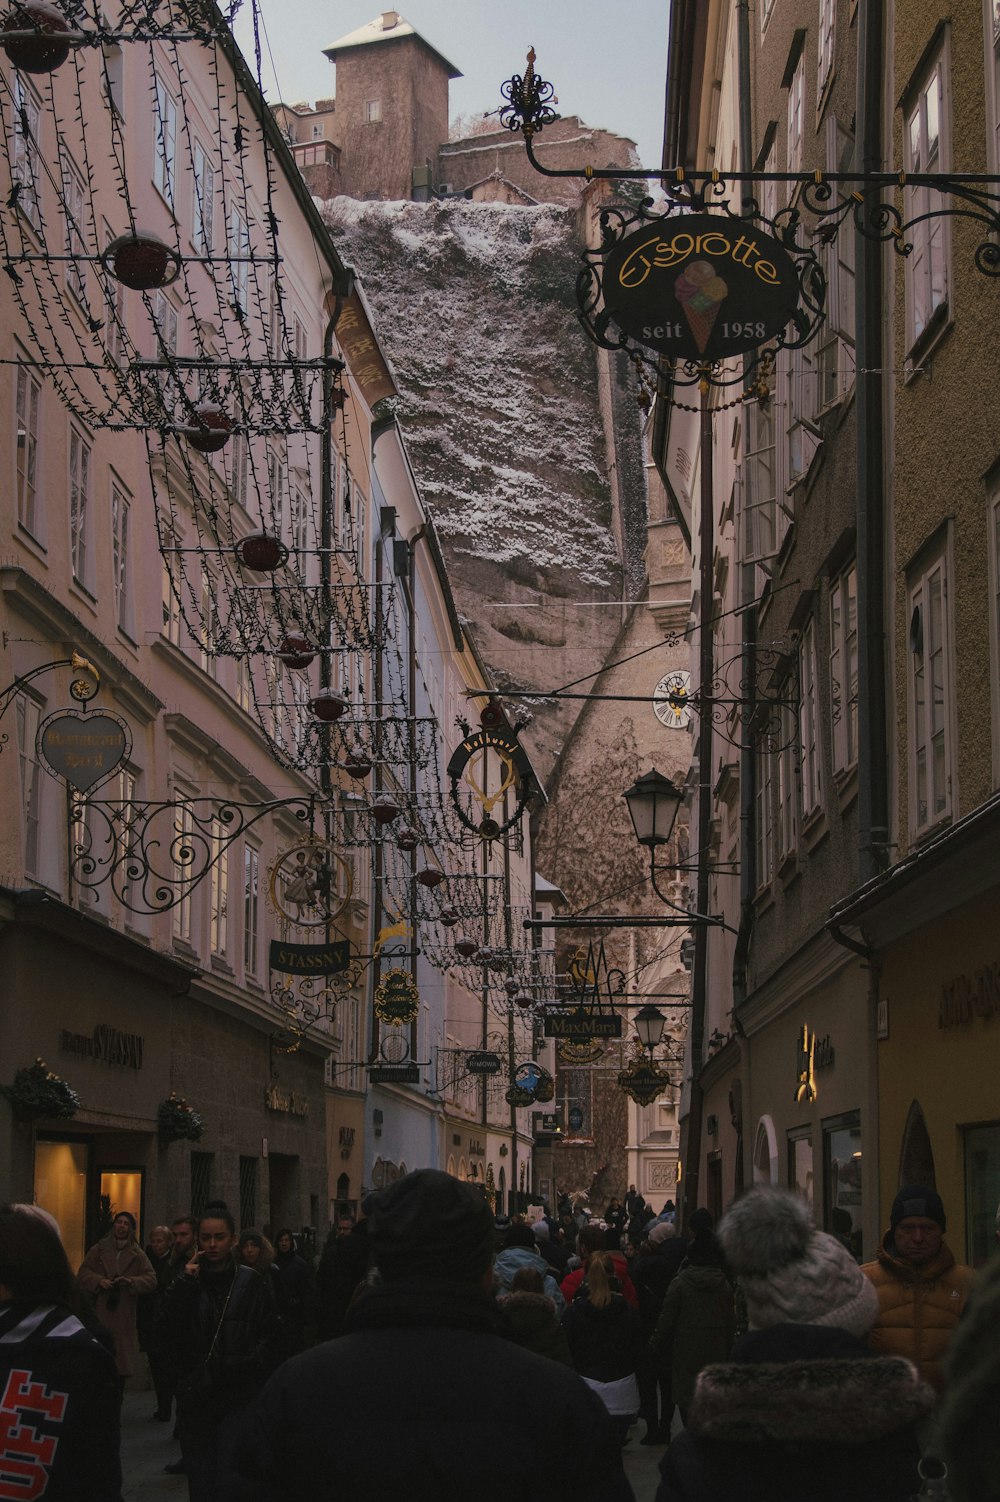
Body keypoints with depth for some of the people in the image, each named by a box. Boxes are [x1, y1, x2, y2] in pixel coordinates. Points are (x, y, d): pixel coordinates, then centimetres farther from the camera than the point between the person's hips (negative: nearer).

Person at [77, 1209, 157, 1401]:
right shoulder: (98, 1251, 10)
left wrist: (132, 1282, -13)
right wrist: (99, 1281, -11)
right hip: (99, 1315, -1)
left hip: (124, 1318, 1)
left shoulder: (138, 1255, 10)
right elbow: (83, 1274, 7)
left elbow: (151, 1280, 4)